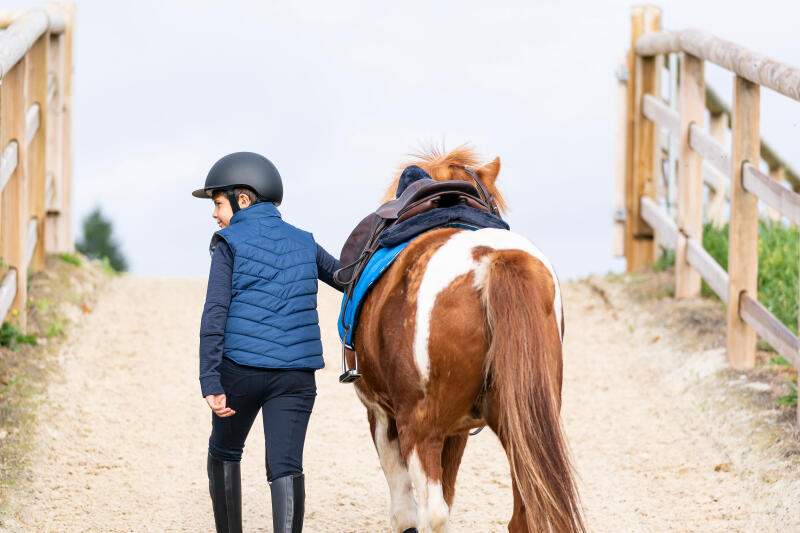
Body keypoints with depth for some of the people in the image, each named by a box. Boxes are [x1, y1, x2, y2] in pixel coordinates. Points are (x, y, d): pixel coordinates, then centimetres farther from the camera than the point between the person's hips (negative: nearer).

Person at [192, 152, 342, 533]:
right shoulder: (304, 244, 12)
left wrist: (211, 384, -14)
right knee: (285, 465, -4)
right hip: (297, 374, 2)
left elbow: (215, 316, -10)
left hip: (240, 369, -2)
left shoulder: (230, 244, -1)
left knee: (224, 451, 20)